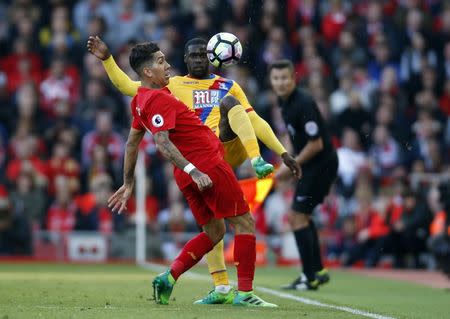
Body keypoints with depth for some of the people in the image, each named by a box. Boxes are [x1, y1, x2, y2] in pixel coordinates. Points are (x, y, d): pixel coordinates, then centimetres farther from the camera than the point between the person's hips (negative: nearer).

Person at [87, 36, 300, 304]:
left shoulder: (228, 87, 22)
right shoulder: (173, 86, 21)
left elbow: (255, 121, 19)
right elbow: (127, 86, 17)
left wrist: (283, 153, 11)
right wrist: (107, 59, 5)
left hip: (230, 145, -1)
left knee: (228, 102, -28)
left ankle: (258, 162, -47)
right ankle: (222, 287, 3)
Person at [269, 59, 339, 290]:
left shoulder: (303, 104, -23)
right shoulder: (284, 102, 6)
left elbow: (316, 144, -24)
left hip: (321, 165, -10)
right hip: (311, 166, 10)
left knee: (297, 217, -9)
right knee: (300, 217, 17)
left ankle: (311, 278, -6)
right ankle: (318, 270, 24)